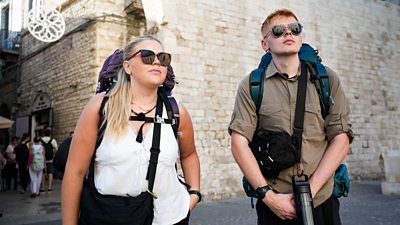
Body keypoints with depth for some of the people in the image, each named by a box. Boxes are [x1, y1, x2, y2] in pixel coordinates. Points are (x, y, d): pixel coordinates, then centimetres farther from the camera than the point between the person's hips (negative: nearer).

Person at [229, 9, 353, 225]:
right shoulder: (251, 85, -2)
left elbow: (341, 138, -2)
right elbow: (239, 142, -7)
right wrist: (268, 195, -13)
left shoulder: (327, 79, 2)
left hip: (322, 200, 2)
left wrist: (310, 189, -10)